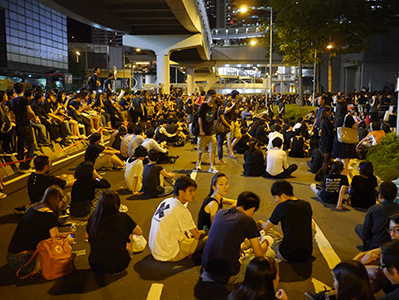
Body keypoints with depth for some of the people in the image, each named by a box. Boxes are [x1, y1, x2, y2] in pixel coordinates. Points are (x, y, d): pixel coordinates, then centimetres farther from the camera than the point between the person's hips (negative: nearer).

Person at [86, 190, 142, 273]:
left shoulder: (93, 218, -6)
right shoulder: (123, 218, -14)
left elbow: (87, 236, 15)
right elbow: (139, 232, 3)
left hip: (95, 266, 3)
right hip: (118, 266, -3)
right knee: (129, 232, 17)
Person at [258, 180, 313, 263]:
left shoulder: (282, 207, -13)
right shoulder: (307, 205, 2)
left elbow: (265, 228, -1)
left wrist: (260, 224, 24)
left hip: (288, 256, -4)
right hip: (307, 255, 5)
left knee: (268, 232, 16)